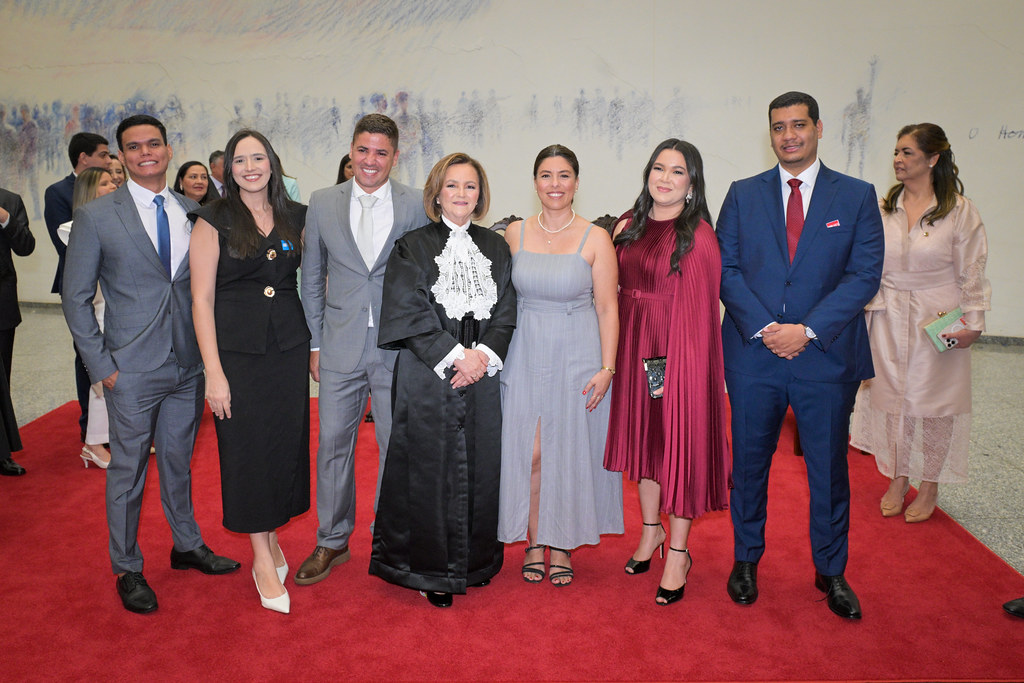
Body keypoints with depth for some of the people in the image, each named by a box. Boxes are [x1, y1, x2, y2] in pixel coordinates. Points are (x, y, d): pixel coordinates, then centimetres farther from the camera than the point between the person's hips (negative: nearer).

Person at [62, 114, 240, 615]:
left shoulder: (192, 212, 6)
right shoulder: (95, 216, -4)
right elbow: (76, 299, -3)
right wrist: (101, 366, -8)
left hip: (189, 365, 4)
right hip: (133, 369, -3)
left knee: (178, 462, 18)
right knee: (128, 470, 8)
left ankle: (187, 546, 35)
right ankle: (127, 570, 25)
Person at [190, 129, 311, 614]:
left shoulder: (296, 218, 6)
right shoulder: (213, 221, -4)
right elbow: (202, 299, -6)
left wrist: (316, 344, 5)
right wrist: (213, 372, -11)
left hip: (290, 348, 3)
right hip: (236, 351, -3)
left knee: (287, 444, 9)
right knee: (247, 450, 4)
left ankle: (271, 537, 31)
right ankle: (262, 559, 17)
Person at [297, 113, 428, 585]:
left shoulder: (417, 206, -1)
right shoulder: (322, 204, 5)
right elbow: (311, 277, 9)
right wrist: (315, 340, 6)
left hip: (399, 348, -1)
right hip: (340, 348, 2)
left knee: (397, 445, 8)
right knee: (333, 443, 8)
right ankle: (332, 542, 26)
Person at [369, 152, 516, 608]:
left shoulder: (496, 248, 12)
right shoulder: (412, 247, 1)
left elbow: (507, 312, 7)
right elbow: (408, 314, -7)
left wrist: (485, 354, -10)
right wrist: (454, 357, -15)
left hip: (483, 375, 3)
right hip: (428, 377, -3)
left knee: (480, 467, 8)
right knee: (430, 469, 1)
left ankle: (476, 561, 26)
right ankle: (432, 570, 17)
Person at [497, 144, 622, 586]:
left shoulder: (595, 239, -3)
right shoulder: (515, 233, 4)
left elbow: (607, 308, -4)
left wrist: (607, 368, -10)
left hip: (577, 357, -2)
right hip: (525, 354, 2)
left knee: (569, 452, 5)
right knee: (529, 453, 3)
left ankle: (562, 548, 23)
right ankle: (534, 543, 22)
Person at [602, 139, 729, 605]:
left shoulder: (698, 235, -10)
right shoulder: (629, 225, 7)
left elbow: (701, 306, -12)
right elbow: (617, 290, 9)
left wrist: (686, 359, -17)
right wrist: (615, 353, 2)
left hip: (678, 349, -6)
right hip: (633, 347, 6)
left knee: (678, 441, 3)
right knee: (643, 436, 16)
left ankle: (678, 553, 19)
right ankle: (651, 530, 36)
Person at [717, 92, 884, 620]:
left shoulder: (857, 196, 4)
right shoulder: (743, 195, 7)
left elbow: (864, 274, -4)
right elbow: (726, 269, 1)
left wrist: (807, 330, -14)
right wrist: (763, 327, -12)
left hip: (827, 356, 0)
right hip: (753, 355, 1)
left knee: (829, 470, 10)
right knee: (749, 463, 11)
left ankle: (831, 571, 29)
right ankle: (746, 559, 30)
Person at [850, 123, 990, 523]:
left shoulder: (959, 210, -6)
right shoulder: (883, 209, 3)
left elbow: (972, 273, -4)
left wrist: (972, 324, -8)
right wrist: (864, 310, 5)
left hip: (939, 322, -3)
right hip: (889, 321, 3)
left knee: (933, 399, 6)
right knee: (891, 397, 7)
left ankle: (929, 487, 22)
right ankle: (897, 481, 23)